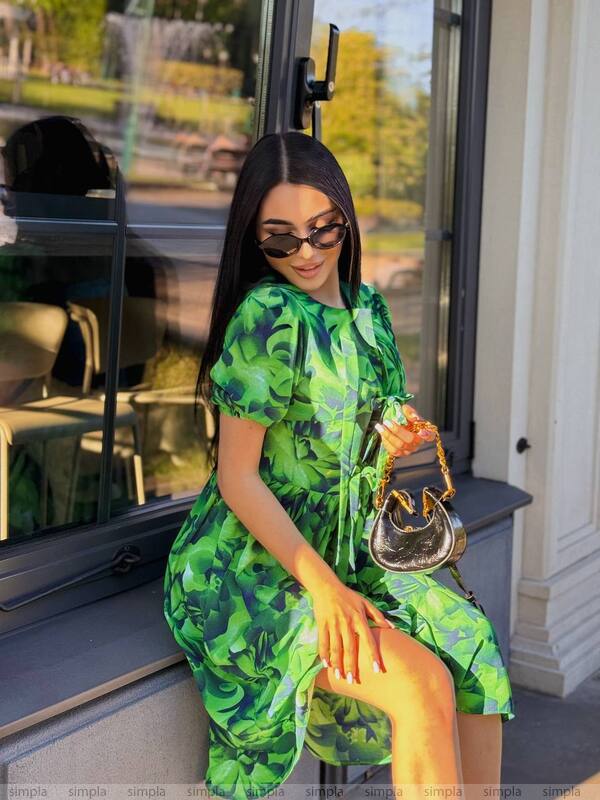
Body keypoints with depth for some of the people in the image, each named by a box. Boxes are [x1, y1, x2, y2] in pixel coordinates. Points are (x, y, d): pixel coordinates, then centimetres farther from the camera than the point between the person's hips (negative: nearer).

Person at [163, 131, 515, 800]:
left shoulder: (367, 308, 6)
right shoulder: (268, 314, -17)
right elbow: (238, 477, -17)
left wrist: (399, 438, -4)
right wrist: (323, 587, -23)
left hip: (340, 554, 7)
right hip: (251, 569, -7)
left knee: (475, 651, -5)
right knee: (424, 687, -20)